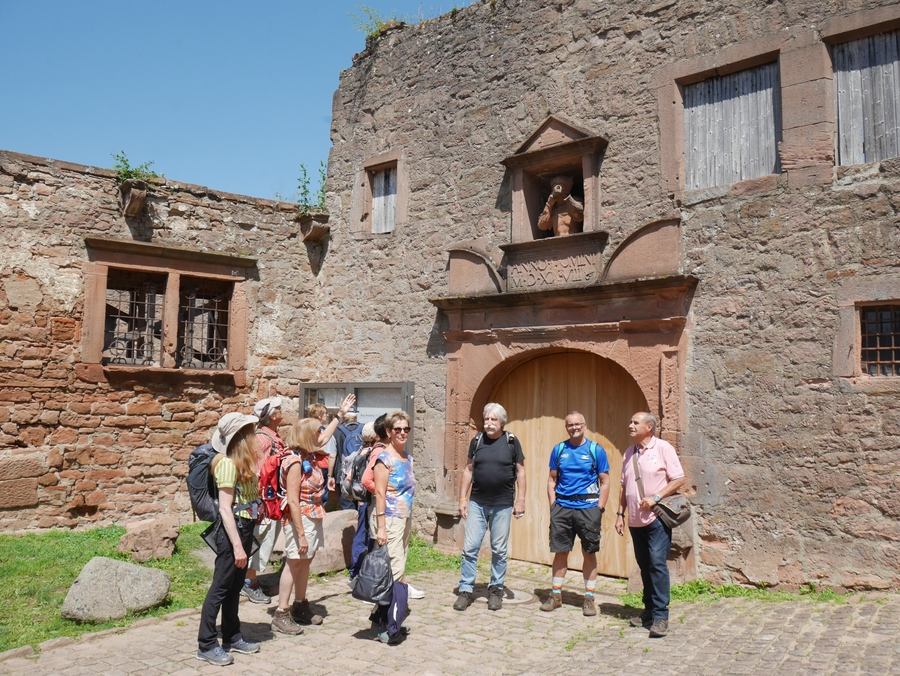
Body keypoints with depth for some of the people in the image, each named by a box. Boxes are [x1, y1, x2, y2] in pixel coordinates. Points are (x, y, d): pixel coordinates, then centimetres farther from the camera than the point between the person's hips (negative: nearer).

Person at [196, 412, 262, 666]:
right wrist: (237, 545, -22)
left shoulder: (243, 461, 11)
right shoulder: (228, 463, -18)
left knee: (235, 586, 17)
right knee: (221, 587, 1)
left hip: (245, 527, 9)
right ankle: (206, 645, 11)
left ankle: (232, 637, 28)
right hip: (232, 529, -9)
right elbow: (225, 508, -21)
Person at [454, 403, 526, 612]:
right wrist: (462, 498, 3)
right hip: (477, 503, 2)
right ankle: (465, 590, 10)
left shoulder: (511, 442, -1)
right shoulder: (477, 441, 5)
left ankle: (496, 589, 21)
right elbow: (468, 470, 8)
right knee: (470, 547, 1)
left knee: (499, 550, 8)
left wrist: (520, 500, -4)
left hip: (502, 505, -1)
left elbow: (520, 472, 2)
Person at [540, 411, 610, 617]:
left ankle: (589, 597, 17)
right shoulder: (559, 449, 7)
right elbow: (552, 480, 11)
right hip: (562, 507, 2)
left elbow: (605, 482, 2)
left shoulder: (596, 450, 0)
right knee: (560, 551, 7)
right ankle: (556, 595, 20)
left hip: (588, 508, -2)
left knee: (589, 553, 5)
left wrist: (600, 508, -7)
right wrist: (553, 504, 1)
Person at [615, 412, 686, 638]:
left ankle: (660, 616, -4)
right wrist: (620, 513, 12)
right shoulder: (629, 453, 14)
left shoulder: (663, 448, -4)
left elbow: (679, 479, -7)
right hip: (635, 520, 6)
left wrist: (655, 497, -16)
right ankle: (649, 611, 20)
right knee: (644, 566, 11)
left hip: (657, 518, -6)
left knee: (657, 564, -10)